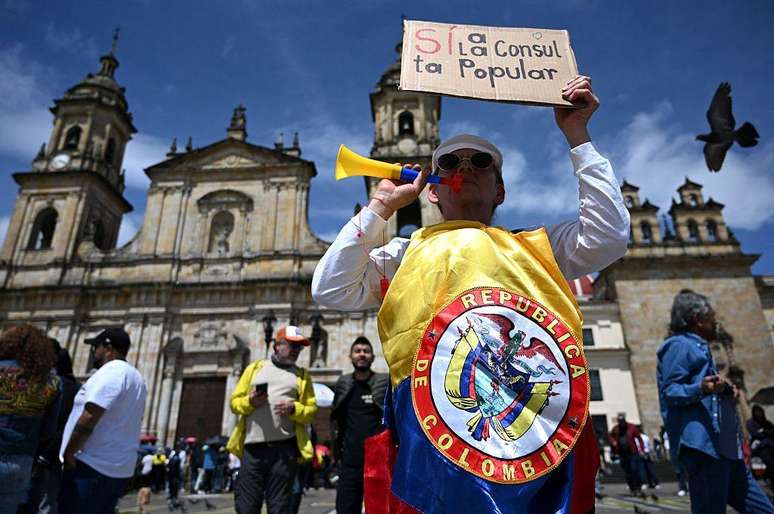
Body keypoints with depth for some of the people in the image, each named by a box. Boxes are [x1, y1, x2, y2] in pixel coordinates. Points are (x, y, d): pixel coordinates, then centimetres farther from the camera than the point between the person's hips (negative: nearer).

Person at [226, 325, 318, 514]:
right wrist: (250, 401, -8)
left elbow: (311, 410, 9)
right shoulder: (254, 368, 15)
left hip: (284, 448, 0)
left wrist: (294, 409, -11)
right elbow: (235, 401, 13)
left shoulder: (302, 375, 14)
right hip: (253, 447, 0)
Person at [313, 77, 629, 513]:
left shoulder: (534, 247, 24)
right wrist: (381, 206, 11)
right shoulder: (404, 253, 22)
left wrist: (578, 136, 14)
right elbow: (332, 291, 10)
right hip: (433, 406, -1)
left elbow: (608, 238, 10)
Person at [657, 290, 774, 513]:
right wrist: (700, 389, -34)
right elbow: (670, 391, -16)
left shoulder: (697, 347, 26)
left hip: (722, 446, 11)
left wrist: (722, 389, 32)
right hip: (703, 444, -11)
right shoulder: (680, 345, -7)